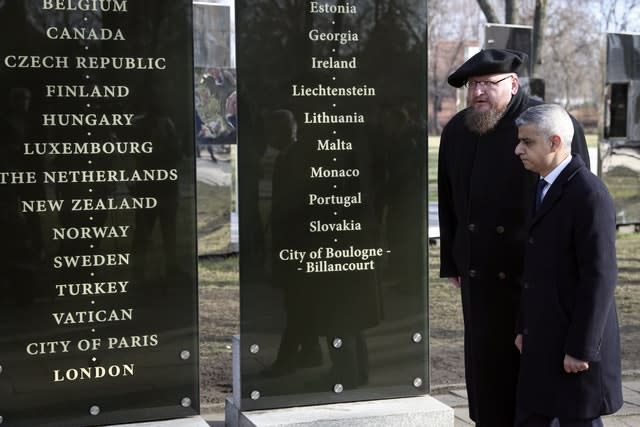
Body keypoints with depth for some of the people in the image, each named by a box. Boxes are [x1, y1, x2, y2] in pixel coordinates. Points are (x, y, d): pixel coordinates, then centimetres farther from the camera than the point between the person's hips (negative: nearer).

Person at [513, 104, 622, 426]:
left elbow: (600, 277, -20)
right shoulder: (546, 188, 13)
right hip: (542, 344, 9)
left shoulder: (590, 195, -18)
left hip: (576, 342, -9)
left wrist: (581, 349, -19)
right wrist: (524, 327, 15)